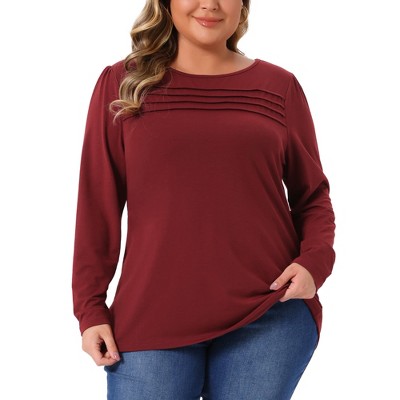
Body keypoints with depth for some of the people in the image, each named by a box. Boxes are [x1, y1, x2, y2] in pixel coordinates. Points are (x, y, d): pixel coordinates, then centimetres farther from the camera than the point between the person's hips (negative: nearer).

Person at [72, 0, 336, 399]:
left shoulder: (279, 86, 7)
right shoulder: (121, 83, 6)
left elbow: (312, 195, 12)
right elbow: (98, 205, 5)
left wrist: (315, 261, -6)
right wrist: (90, 307, 1)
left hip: (270, 313, 1)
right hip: (153, 318, 0)